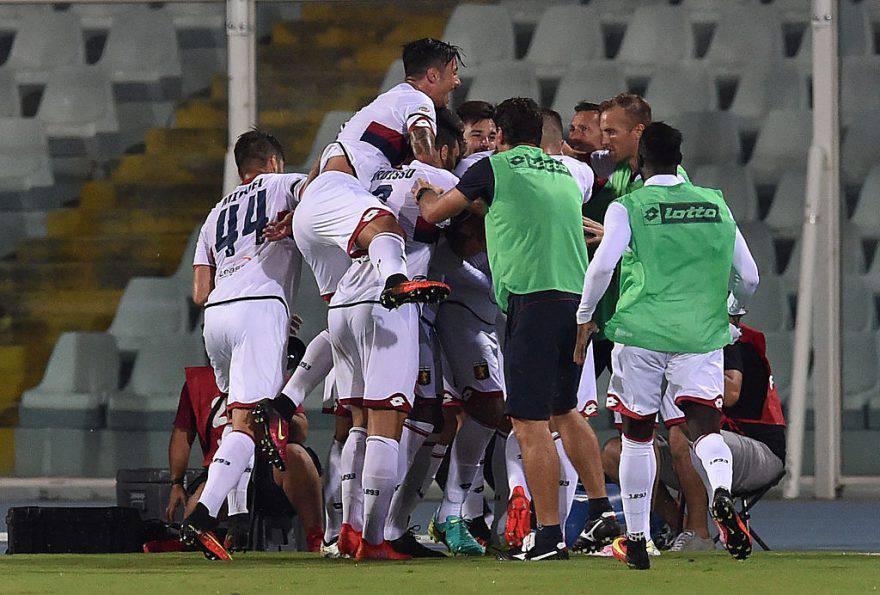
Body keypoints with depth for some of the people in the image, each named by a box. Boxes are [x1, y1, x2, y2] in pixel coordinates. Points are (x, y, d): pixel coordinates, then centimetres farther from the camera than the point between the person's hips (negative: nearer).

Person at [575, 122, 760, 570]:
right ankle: (722, 492, -38)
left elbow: (602, 266, -15)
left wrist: (584, 319, 0)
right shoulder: (716, 205, 10)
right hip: (702, 333, 1)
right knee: (706, 426, -5)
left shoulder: (627, 208, -1)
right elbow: (748, 277, 14)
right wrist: (725, 310, 34)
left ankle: (636, 541, 15)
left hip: (641, 331, -1)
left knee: (637, 435, 11)